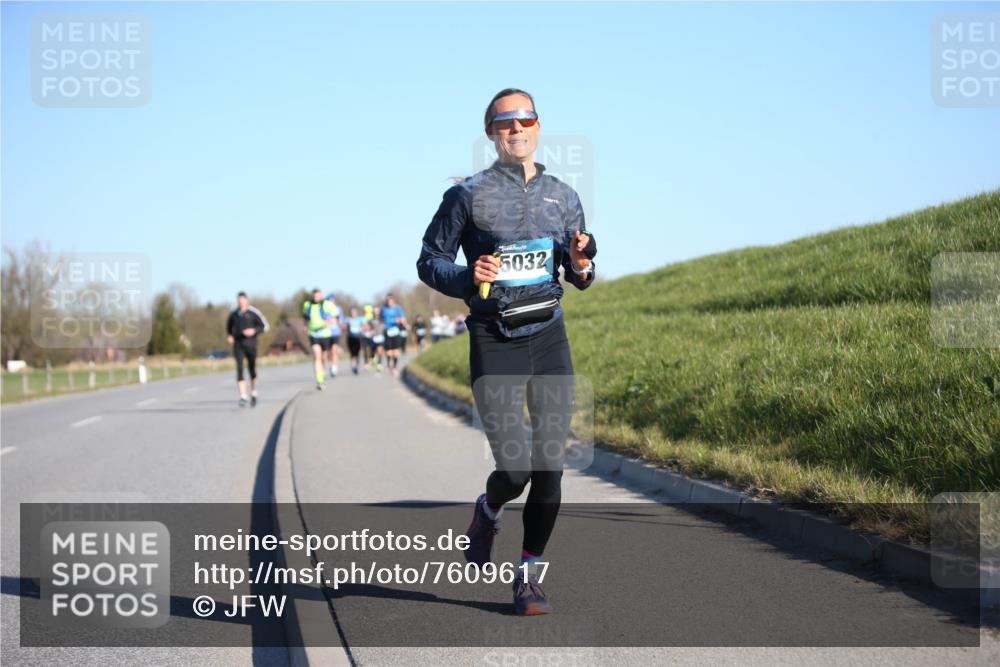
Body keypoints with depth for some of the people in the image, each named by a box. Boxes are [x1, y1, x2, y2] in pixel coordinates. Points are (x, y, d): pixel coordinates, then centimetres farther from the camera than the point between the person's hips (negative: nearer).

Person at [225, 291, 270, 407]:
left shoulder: (253, 313, -6)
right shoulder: (234, 314, 4)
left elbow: (266, 327, -4)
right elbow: (229, 326, 24)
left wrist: (254, 331, -19)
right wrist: (229, 336, 5)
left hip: (251, 344, -1)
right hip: (238, 345, 1)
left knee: (252, 369, 8)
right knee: (239, 369, -14)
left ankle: (253, 394, 34)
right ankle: (243, 398, -20)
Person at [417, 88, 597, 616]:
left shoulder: (563, 197, 10)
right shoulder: (469, 195, 0)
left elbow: (578, 275, 19)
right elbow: (429, 261, 4)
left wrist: (581, 267, -5)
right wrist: (468, 278, -16)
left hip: (549, 335, 3)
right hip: (494, 341, -3)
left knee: (550, 465, -2)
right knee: (515, 467, -11)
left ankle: (529, 577, 13)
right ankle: (487, 512, 25)